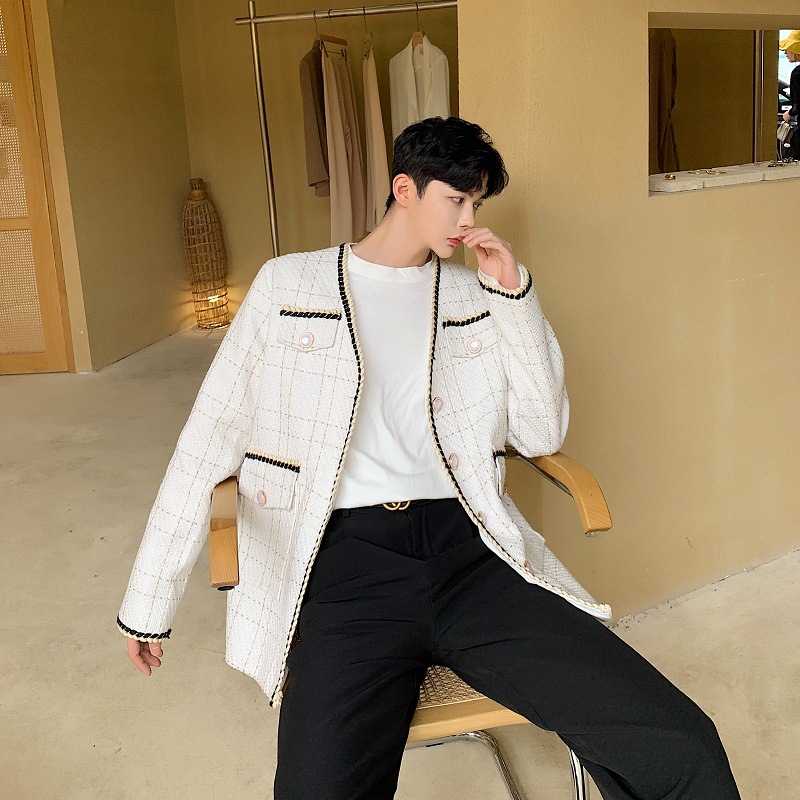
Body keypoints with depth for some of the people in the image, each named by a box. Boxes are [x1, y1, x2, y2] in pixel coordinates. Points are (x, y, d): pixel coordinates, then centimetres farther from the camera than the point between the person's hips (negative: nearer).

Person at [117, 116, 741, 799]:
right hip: (346, 552, -2)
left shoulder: (478, 296, 17)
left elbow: (542, 435, 11)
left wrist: (515, 294, 4)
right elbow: (210, 438, 10)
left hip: (468, 547, 2)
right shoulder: (288, 284, 11)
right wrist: (150, 600, 7)